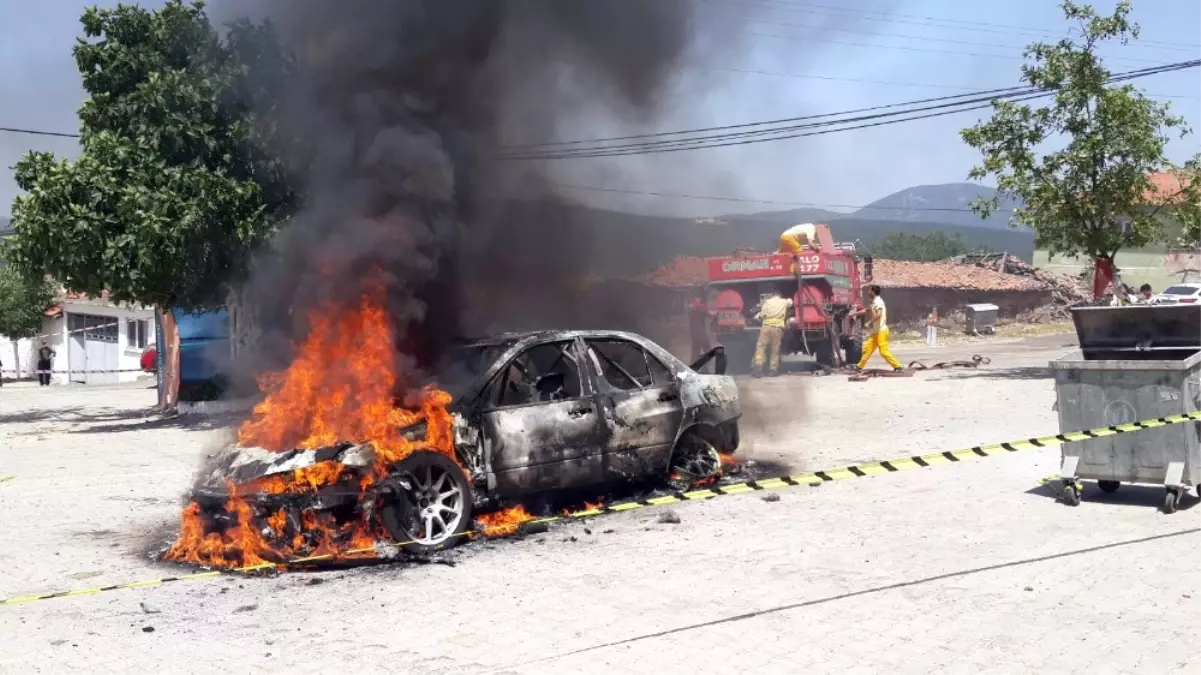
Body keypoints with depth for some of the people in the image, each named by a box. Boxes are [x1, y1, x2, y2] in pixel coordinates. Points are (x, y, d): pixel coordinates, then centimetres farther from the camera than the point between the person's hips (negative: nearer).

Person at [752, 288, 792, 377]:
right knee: (775, 349, 8)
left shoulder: (767, 302, 5)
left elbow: (762, 315, 5)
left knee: (761, 347, -1)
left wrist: (758, 316, 26)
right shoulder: (784, 302, 12)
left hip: (767, 326, -2)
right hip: (778, 328, 2)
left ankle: (758, 367, -14)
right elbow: (790, 302, 36)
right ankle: (773, 370, 5)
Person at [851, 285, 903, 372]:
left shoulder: (878, 301, -15)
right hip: (875, 331, 10)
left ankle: (897, 366, -5)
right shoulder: (874, 302, 16)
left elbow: (879, 314, -30)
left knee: (884, 351, -10)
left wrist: (870, 322, -20)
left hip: (881, 331, -10)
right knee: (867, 348, 12)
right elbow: (865, 310, 28)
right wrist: (852, 315, 31)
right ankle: (860, 366, 19)